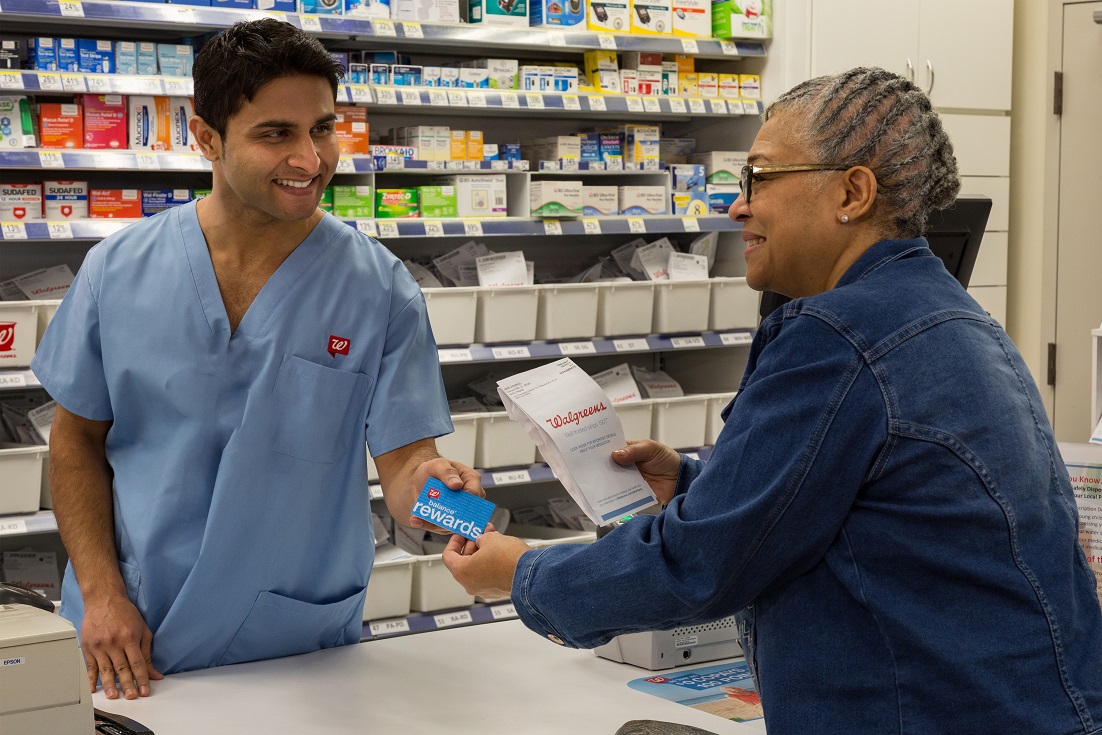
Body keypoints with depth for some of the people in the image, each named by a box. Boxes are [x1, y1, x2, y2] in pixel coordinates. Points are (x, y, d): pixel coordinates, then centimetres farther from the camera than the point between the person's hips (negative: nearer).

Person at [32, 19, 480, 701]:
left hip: (305, 648, -1)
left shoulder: (381, 289, -9)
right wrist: (101, 591, -5)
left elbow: (403, 456, -10)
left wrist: (427, 481, -33)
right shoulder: (119, 270, -4)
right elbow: (78, 439, 4)